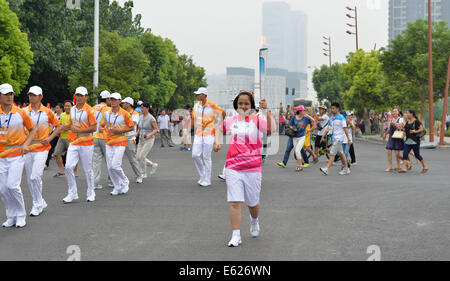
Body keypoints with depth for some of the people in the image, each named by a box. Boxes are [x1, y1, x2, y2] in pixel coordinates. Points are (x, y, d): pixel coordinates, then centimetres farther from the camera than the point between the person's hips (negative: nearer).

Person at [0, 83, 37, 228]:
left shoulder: (21, 113, -2)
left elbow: (32, 130, 9)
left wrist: (26, 144, -5)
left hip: (17, 155, -2)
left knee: (12, 185, -13)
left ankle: (21, 215, 5)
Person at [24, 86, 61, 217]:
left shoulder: (47, 112, -1)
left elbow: (58, 127, 8)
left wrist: (50, 138, -6)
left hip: (42, 148, -4)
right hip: (28, 148, 4)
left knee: (35, 176, -15)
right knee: (30, 179, 8)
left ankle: (37, 205, 0)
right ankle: (40, 203, 24)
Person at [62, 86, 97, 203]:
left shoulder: (89, 110, -9)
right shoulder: (72, 109, 10)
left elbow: (94, 128, -13)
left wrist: (79, 130, -18)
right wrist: (71, 129, 11)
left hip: (86, 144, -5)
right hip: (73, 143, 5)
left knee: (88, 170, 5)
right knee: (68, 167, -5)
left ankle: (91, 193, 19)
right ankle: (72, 193, 5)